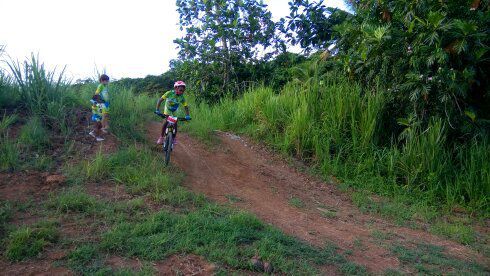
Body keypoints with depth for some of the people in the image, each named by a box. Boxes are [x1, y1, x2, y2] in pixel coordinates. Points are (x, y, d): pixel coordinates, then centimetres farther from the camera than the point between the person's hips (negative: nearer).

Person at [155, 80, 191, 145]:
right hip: (167, 110, -2)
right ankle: (161, 137, -6)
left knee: (175, 124, -6)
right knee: (166, 122, -18)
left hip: (174, 111, 2)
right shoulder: (169, 93, -30)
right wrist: (157, 110, -35)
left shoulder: (182, 98, -24)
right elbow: (160, 100, -27)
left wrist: (187, 115, -35)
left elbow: (186, 107, -19)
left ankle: (174, 138, 13)